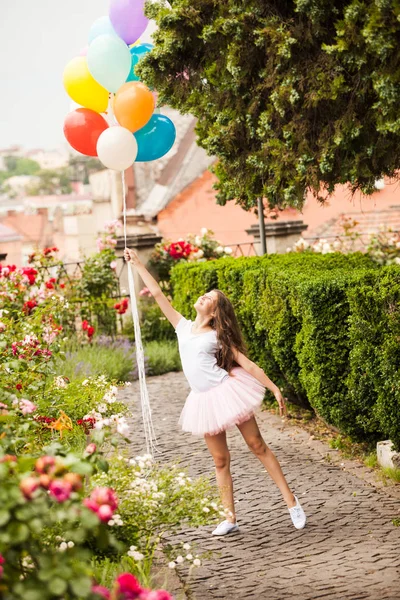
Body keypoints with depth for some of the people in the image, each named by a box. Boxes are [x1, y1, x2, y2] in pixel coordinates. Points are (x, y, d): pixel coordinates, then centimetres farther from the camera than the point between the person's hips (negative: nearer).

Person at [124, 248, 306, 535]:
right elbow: (158, 293, 9)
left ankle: (291, 501, 8)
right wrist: (138, 264, 9)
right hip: (205, 401, 4)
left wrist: (274, 388, -9)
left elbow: (247, 363, -3)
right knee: (221, 460, 7)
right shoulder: (184, 327, 9)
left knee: (258, 446, 1)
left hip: (227, 391, -4)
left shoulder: (218, 336, -3)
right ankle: (230, 518, 11)